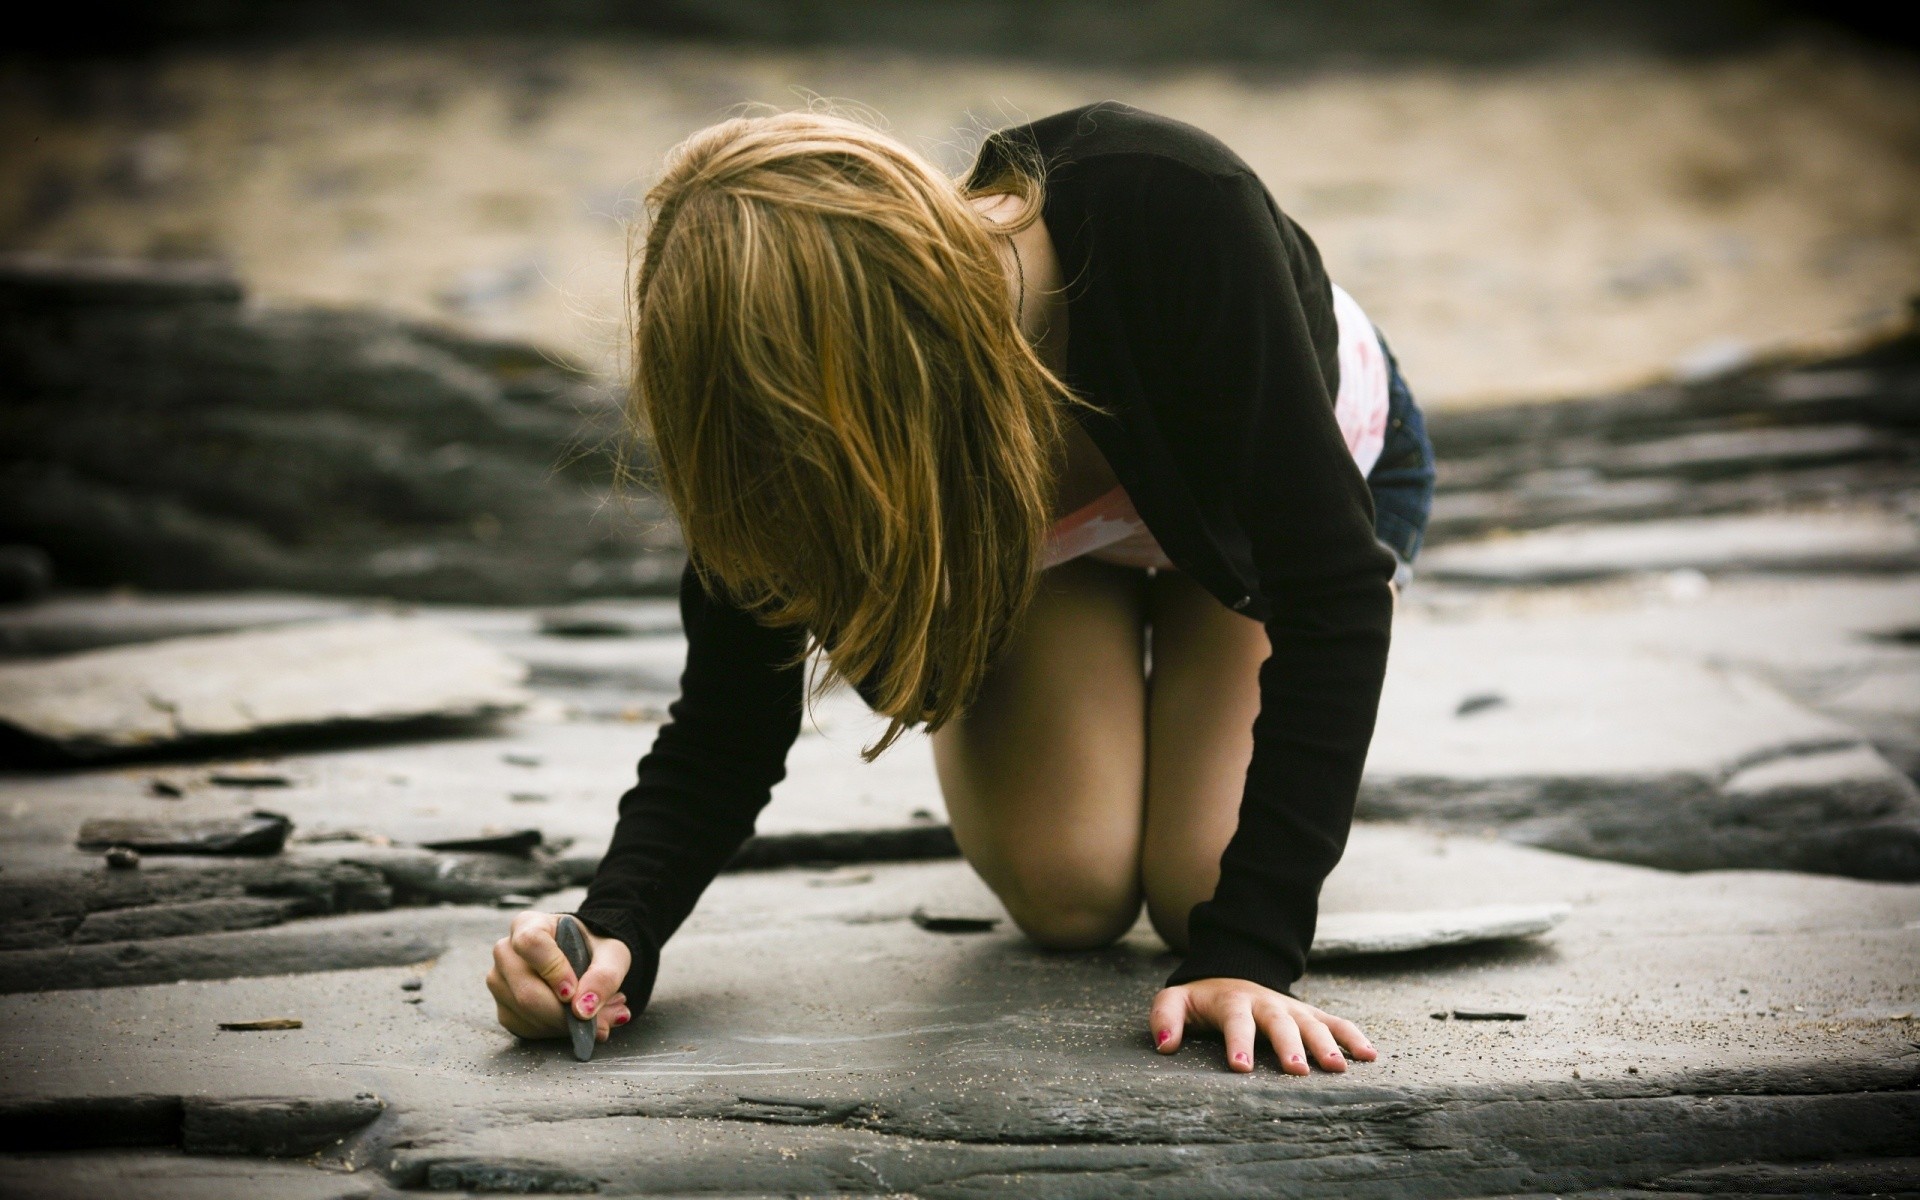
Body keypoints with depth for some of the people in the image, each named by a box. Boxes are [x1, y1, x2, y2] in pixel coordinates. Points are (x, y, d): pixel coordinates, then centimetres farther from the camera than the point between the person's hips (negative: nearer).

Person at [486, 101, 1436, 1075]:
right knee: (1066, 891, -17)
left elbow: (1332, 588, -41)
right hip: (1044, 526, 2)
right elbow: (729, 718, -24)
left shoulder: (1168, 208, -46)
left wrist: (1248, 952, -45)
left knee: (1195, 893, -16)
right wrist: (617, 932, -45)